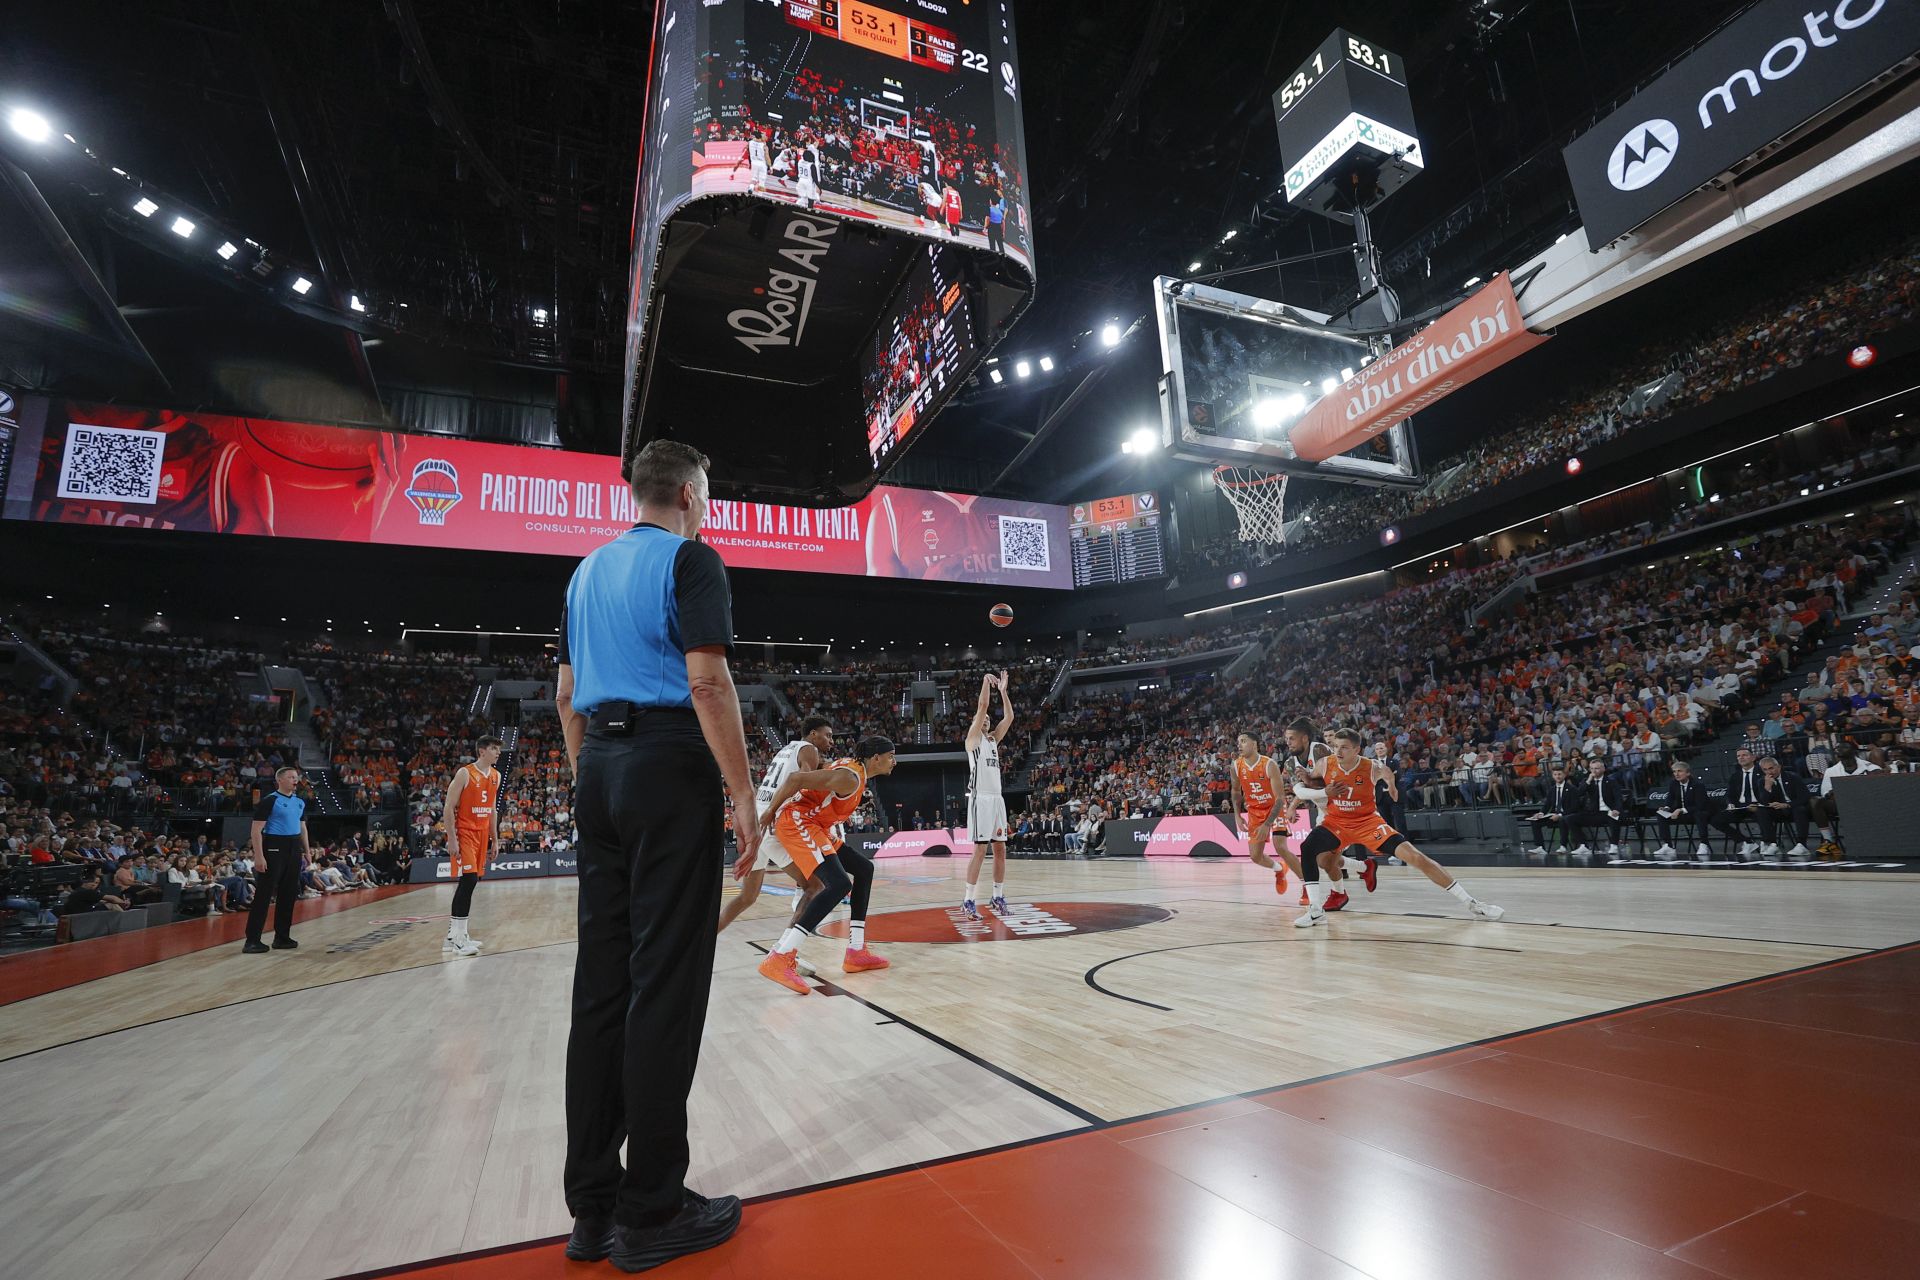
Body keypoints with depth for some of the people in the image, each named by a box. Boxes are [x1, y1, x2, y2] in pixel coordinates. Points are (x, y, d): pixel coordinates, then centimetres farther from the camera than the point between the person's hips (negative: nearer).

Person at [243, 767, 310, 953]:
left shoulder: (300, 802, 13)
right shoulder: (269, 800, -8)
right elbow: (256, 830, -12)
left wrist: (307, 851, 15)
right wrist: (259, 856, -19)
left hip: (294, 850, 7)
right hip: (274, 849, -7)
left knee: (289, 894, 10)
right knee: (263, 895, -6)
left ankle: (282, 936, 18)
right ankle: (252, 940, -2)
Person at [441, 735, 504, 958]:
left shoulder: (496, 776, 10)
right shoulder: (465, 773, -11)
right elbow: (449, 808, -12)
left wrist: (495, 838, 15)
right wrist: (451, 839, -17)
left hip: (482, 834, 7)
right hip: (463, 833, -7)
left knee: (470, 881, 9)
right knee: (468, 880, -15)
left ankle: (456, 932, 18)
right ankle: (456, 938, -10)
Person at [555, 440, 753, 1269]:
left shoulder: (589, 570, 19)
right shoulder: (689, 559, -5)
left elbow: (567, 694, 18)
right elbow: (706, 681, -16)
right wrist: (743, 794, -13)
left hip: (601, 770, 8)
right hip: (671, 766, -8)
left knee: (601, 984, 9)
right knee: (665, 985, -2)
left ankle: (593, 1204, 18)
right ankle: (650, 1212, 8)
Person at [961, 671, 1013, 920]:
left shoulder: (993, 739, 20)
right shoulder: (973, 738, 1)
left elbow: (1009, 717, 14)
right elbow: (982, 706, -9)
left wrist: (1003, 690, 13)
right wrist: (986, 681, -4)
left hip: (997, 798, 7)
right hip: (980, 799, -7)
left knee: (1000, 850, 8)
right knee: (980, 850, -9)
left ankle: (998, 898, 17)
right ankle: (968, 901, -4)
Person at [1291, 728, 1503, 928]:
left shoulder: (1372, 768, -18)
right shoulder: (1324, 764, -16)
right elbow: (1299, 786, 0)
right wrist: (1324, 793, -13)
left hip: (1367, 820, -1)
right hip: (1336, 821, 1)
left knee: (1413, 856, -12)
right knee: (1307, 849, -25)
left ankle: (1471, 902, 1)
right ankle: (1315, 911, -15)